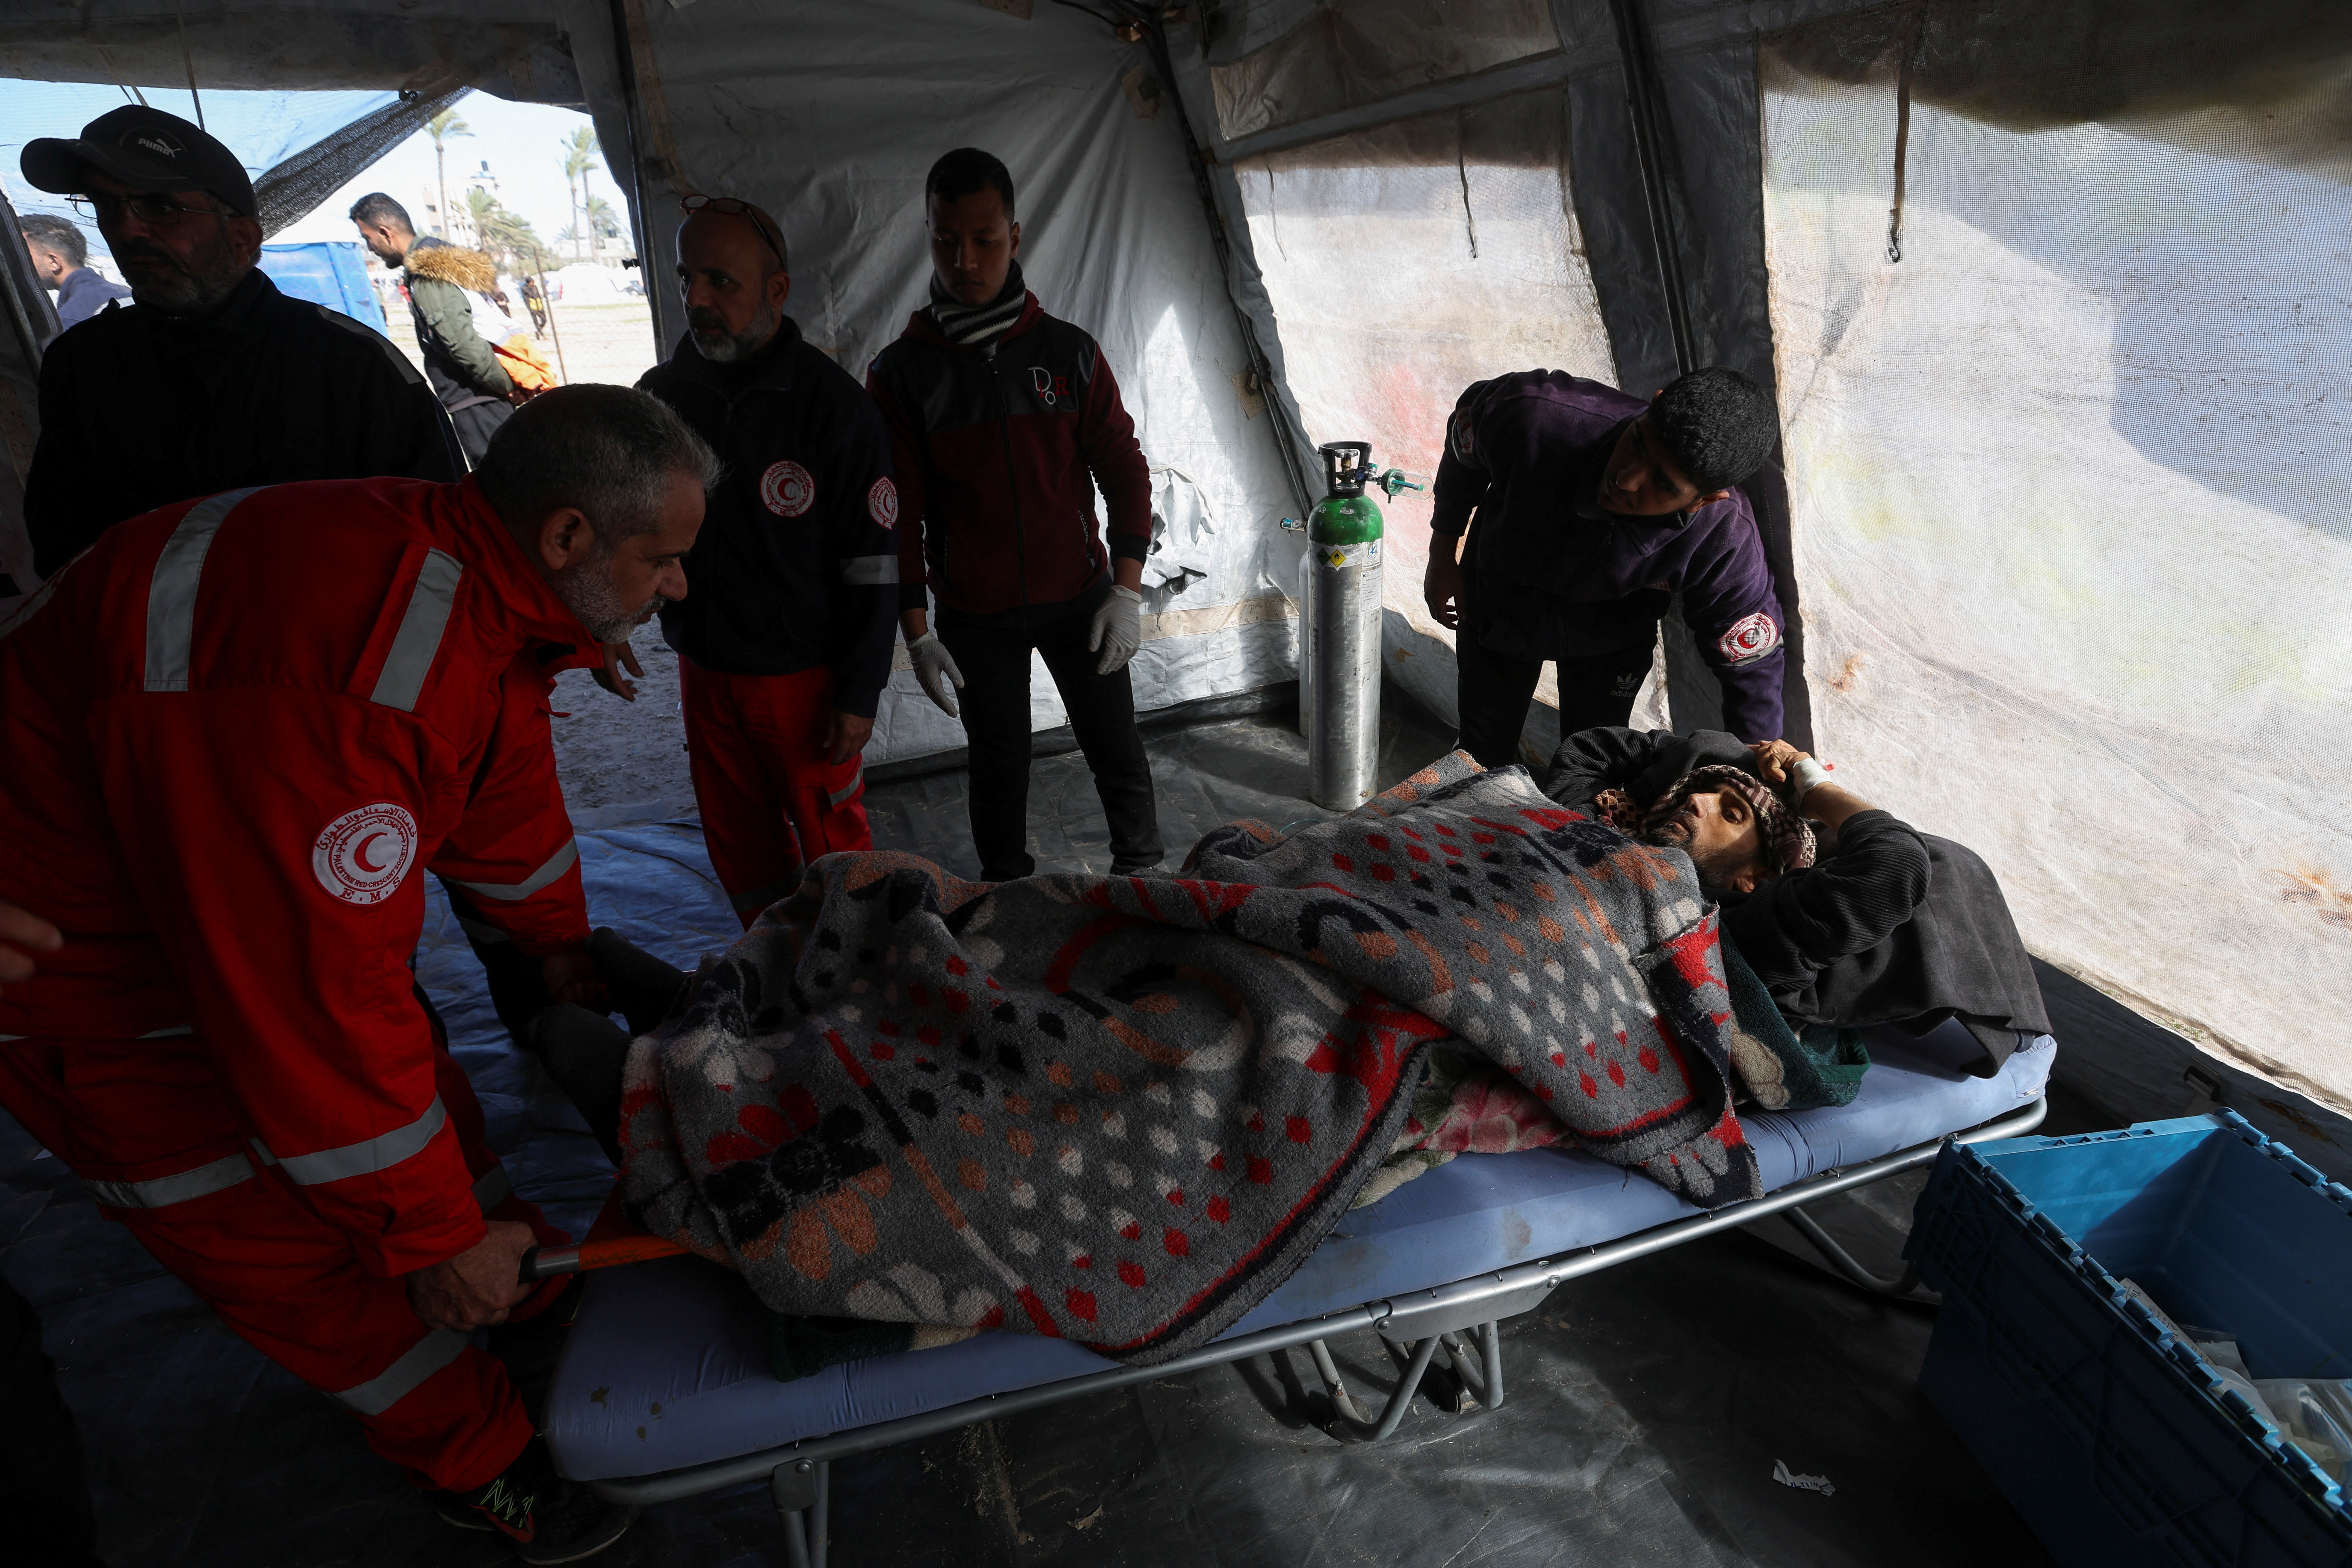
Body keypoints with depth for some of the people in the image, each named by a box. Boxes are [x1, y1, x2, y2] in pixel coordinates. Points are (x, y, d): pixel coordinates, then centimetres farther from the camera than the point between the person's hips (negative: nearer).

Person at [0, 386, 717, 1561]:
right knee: (297, 1245, 2)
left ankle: (541, 1300, 41)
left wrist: (557, 939, 22)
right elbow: (313, 981, -36)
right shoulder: (340, 669, -41)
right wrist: (435, 1232, -24)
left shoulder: (479, 575, -10)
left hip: (288, 884, 9)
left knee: (420, 1098, 18)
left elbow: (505, 794, 7)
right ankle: (480, 1466, 22)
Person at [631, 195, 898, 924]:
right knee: (739, 846, 17)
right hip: (704, 672, 5)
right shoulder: (661, 393, 2)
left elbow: (874, 562, -12)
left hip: (806, 680, -5)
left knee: (833, 848, 8)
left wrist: (861, 692, -13)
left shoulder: (833, 404, -13)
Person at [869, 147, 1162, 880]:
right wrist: (917, 630, -6)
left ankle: (1143, 877, 33)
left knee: (1119, 756, 9)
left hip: (1079, 598, 1)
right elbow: (897, 511, -4)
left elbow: (1124, 470, 0)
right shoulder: (902, 372, -5)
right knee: (999, 768, 13)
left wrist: (1127, 590, -7)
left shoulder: (1069, 352, -3)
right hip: (973, 618, 0)